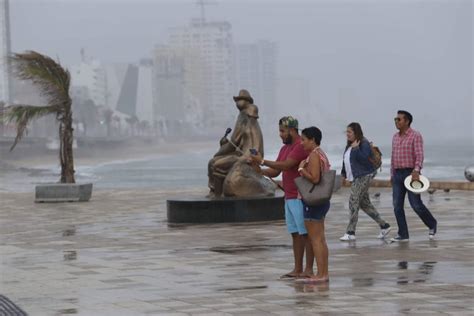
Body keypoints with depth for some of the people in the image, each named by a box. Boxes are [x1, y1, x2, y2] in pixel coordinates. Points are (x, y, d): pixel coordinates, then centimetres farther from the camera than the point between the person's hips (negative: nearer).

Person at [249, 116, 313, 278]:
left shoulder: (301, 146, -13)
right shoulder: (285, 148, 17)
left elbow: (286, 165, -23)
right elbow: (275, 172, 17)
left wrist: (263, 161, -18)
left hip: (300, 198, -9)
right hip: (289, 198, 9)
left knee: (305, 233, -5)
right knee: (295, 234, 9)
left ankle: (309, 270, -4)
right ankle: (297, 269, 12)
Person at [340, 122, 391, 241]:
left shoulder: (364, 144, -13)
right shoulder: (349, 145, 14)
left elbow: (364, 158, -25)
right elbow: (346, 161, 21)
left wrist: (356, 148, -24)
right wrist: (344, 175, 16)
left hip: (364, 176, -10)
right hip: (355, 178, 10)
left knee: (353, 202, -12)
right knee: (365, 203, 12)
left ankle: (350, 232, -10)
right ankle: (384, 226, 20)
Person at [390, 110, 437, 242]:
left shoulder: (415, 136, -8)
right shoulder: (396, 137, 13)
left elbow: (419, 155, -18)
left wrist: (416, 170, -33)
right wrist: (392, 175, 17)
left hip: (411, 174, -6)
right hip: (398, 175, 6)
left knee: (416, 204, -8)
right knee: (397, 205, -2)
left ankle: (432, 224, 16)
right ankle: (403, 235, 2)